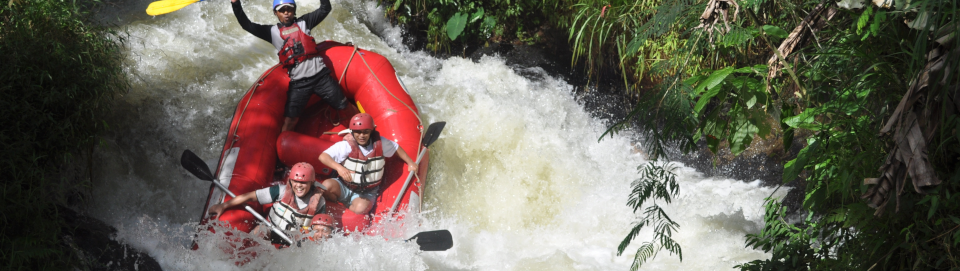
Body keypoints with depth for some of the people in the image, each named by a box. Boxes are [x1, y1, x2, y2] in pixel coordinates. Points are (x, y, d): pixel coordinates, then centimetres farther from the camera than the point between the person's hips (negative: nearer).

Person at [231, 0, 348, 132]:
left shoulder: (303, 22, 10)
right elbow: (247, 25, 2)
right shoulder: (272, 32, 8)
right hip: (298, 83, 0)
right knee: (289, 120, -6)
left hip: (321, 76, 1)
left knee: (344, 108, 6)